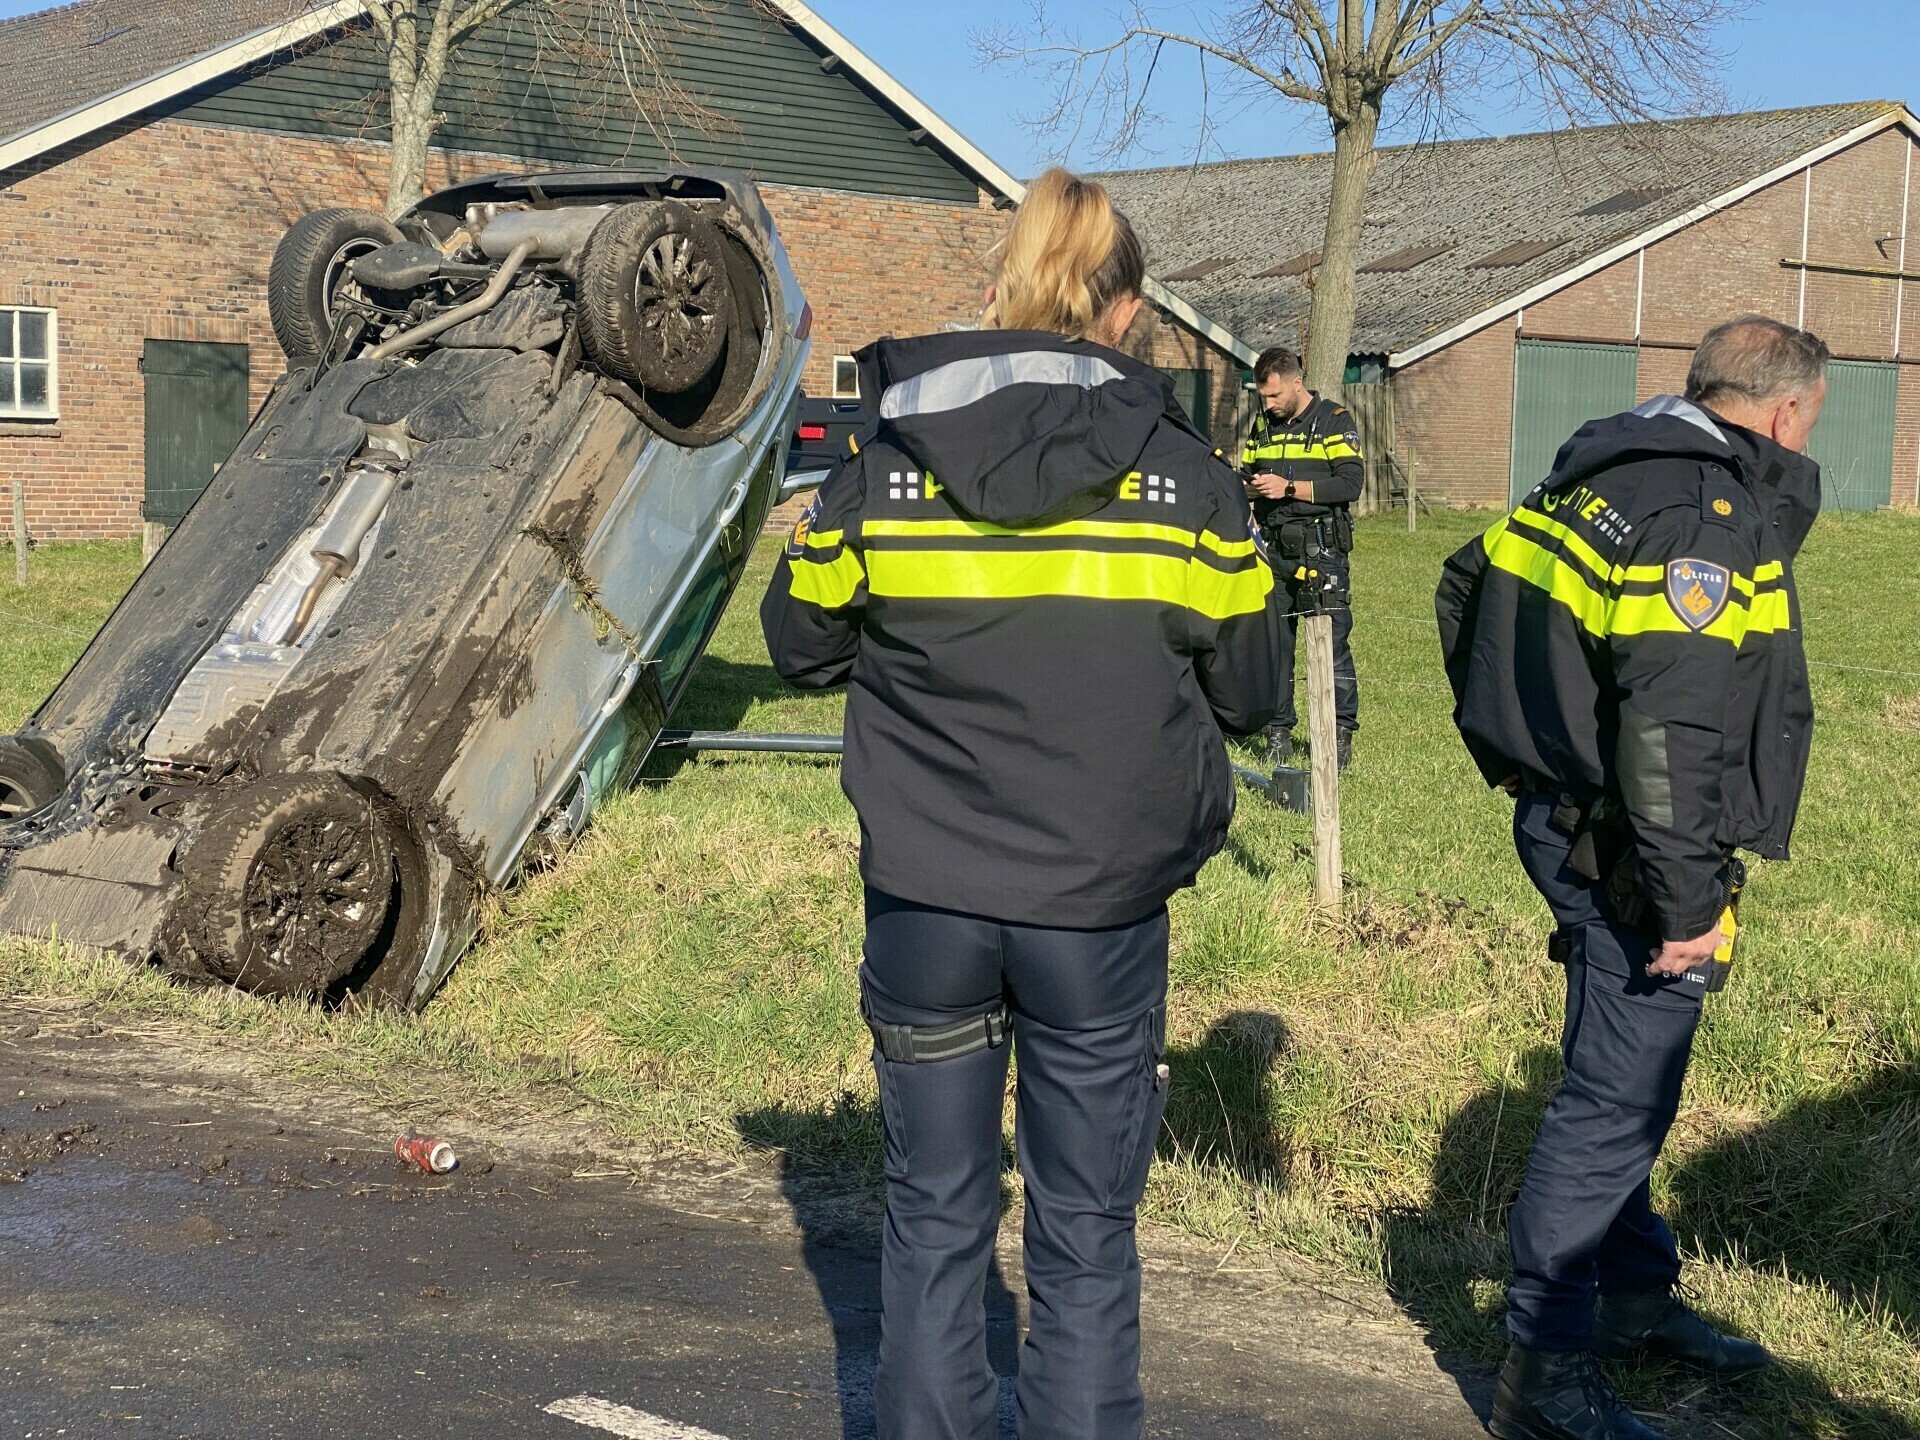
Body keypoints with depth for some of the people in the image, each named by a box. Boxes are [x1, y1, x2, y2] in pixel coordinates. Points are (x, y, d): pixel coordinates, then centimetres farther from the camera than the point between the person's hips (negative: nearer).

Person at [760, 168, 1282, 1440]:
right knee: (1086, 1237, 11)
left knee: (935, 1217, 16)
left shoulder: (884, 467, -3)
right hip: (1103, 908, -1)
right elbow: (1249, 694, 3)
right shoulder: (1185, 476, -6)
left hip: (926, 904, 1)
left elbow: (802, 644, 9)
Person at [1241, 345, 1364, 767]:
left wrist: (1289, 487, -17)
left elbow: (1351, 482, -12)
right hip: (1273, 548, 5)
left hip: (1320, 550, -5)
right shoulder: (1263, 425, 15)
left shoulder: (1333, 421, -3)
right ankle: (1278, 731, 12)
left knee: (1332, 641, -5)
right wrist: (1248, 488, -3)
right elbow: (1248, 474, 22)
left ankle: (1341, 732, 2)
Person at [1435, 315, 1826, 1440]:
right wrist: (1688, 902, -23)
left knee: (1628, 1083, 22)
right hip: (1627, 852, -10)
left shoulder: (1606, 478, 9)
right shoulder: (1712, 516, -20)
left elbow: (1467, 583, 20)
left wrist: (1518, 753, 24)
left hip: (1571, 826, 10)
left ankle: (1638, 1298, 39)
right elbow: (1670, 730, -27)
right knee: (1617, 1101, -3)